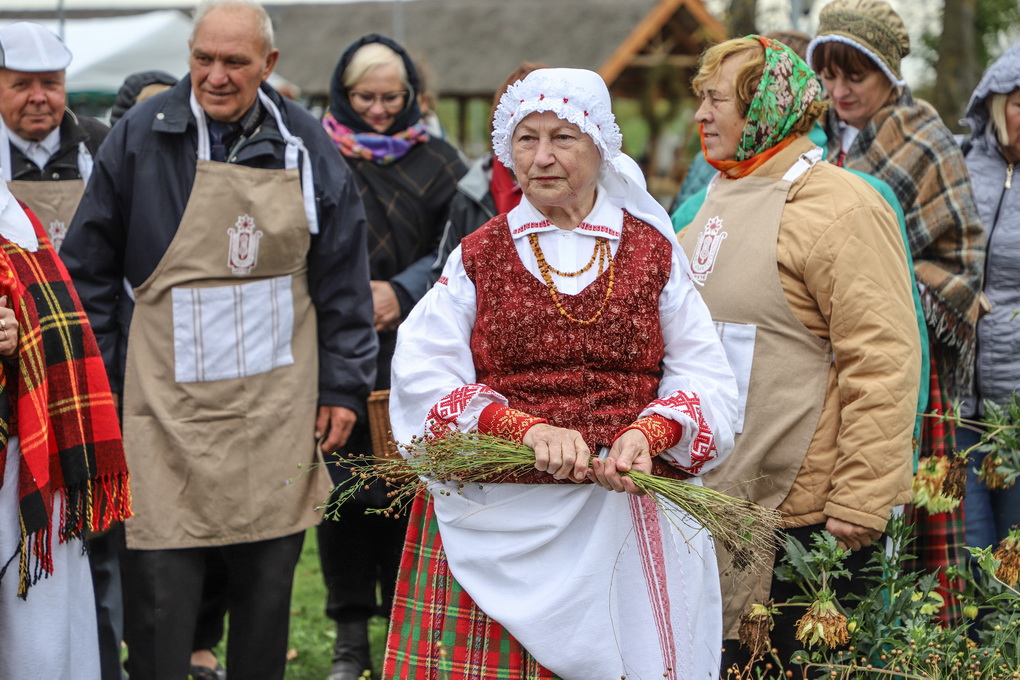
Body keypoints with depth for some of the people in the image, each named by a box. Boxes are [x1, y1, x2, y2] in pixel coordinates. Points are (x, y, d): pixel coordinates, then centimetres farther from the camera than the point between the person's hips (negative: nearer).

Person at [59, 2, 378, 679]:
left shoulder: (306, 148, 4)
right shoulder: (141, 137, -2)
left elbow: (343, 283, 9)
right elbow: (90, 271, 3)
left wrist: (343, 386, 5)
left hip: (278, 410, 2)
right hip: (167, 408, -2)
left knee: (268, 584, 10)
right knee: (161, 587, -4)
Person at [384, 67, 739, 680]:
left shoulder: (653, 254, 11)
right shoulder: (478, 257, 9)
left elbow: (705, 379, 4)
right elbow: (424, 380, -4)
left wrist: (648, 432, -17)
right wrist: (526, 427, -19)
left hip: (630, 516, 1)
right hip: (501, 527, 0)